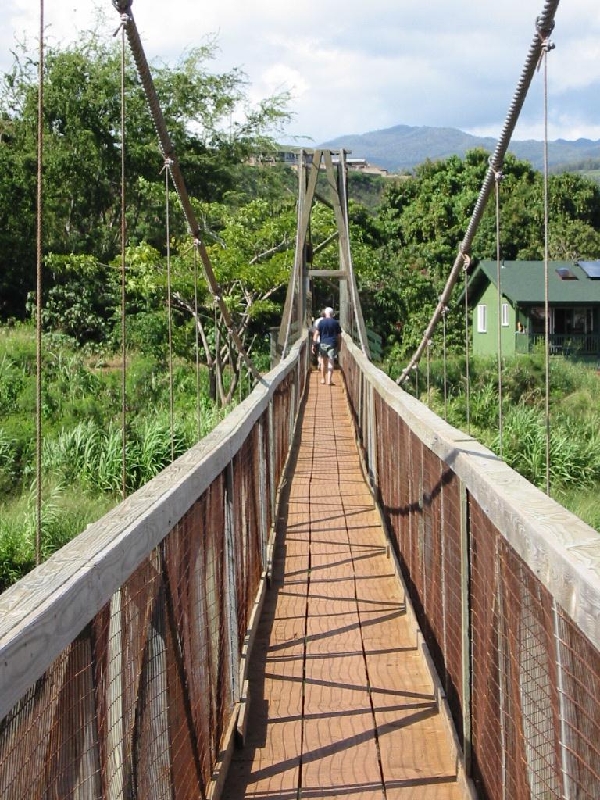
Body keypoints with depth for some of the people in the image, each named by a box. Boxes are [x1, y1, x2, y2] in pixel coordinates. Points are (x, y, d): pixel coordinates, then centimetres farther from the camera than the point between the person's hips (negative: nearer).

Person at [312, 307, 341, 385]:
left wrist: (314, 344, 0)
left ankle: (323, 379, 22)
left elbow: (316, 334, -3)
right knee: (331, 362, -2)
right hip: (332, 344, -1)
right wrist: (338, 345, 13)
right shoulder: (335, 323, 1)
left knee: (323, 361, 15)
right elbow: (339, 336, 3)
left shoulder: (321, 322, 0)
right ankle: (329, 380, -10)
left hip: (323, 343, 1)